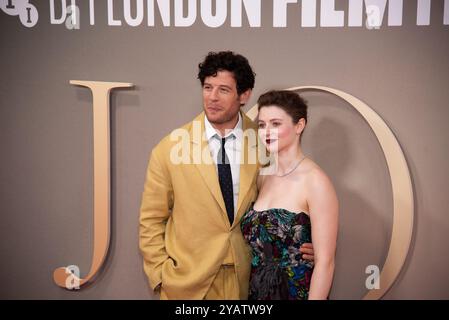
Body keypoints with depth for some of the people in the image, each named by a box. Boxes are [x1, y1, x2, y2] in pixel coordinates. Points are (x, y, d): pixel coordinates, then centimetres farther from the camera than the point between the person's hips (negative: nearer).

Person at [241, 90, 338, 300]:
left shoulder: (315, 181, -17)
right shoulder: (262, 176, 1)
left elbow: (324, 261, -18)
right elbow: (254, 242, 8)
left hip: (297, 291, -5)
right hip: (256, 290, 5)